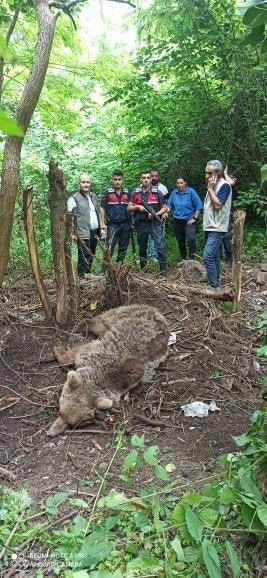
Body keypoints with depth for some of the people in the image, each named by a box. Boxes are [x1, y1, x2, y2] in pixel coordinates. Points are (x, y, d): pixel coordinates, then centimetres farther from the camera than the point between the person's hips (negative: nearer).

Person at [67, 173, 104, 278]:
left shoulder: (94, 196, 16)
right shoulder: (74, 198, -5)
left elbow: (98, 213, 22)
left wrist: (101, 228, 15)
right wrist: (72, 233, -17)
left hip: (95, 232, 7)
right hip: (83, 234, -6)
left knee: (91, 256, 14)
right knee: (83, 257, -4)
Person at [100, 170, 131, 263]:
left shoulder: (127, 193, 9)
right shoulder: (107, 193, 1)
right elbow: (102, 209, 1)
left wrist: (132, 222, 7)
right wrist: (102, 224, -6)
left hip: (126, 224, 4)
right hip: (113, 224, -3)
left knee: (123, 248, 9)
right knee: (109, 248, -9)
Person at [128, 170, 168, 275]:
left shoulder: (157, 192, 1)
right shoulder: (135, 193, 6)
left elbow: (164, 208, 4)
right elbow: (129, 208, 6)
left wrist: (155, 214, -12)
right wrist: (138, 207, -12)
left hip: (154, 223, -2)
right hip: (141, 224, 3)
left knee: (159, 245, -13)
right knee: (142, 247, 13)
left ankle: (163, 269, -11)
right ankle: (143, 269, 26)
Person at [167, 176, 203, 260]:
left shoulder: (191, 191, -7)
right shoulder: (174, 192, 4)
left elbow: (199, 205, -7)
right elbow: (169, 205, 10)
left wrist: (195, 218, -10)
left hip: (189, 221, -4)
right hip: (177, 221, 4)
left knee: (191, 239, -22)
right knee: (180, 241, 13)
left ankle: (192, 259, -17)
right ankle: (183, 259, 27)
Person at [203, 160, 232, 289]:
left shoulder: (224, 185, -13)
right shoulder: (213, 186, 14)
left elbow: (218, 205, -22)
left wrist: (210, 189, -16)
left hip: (217, 229, -9)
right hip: (210, 227, 9)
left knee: (208, 256, -17)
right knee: (214, 257, 13)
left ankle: (214, 286, -11)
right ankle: (215, 284, 21)